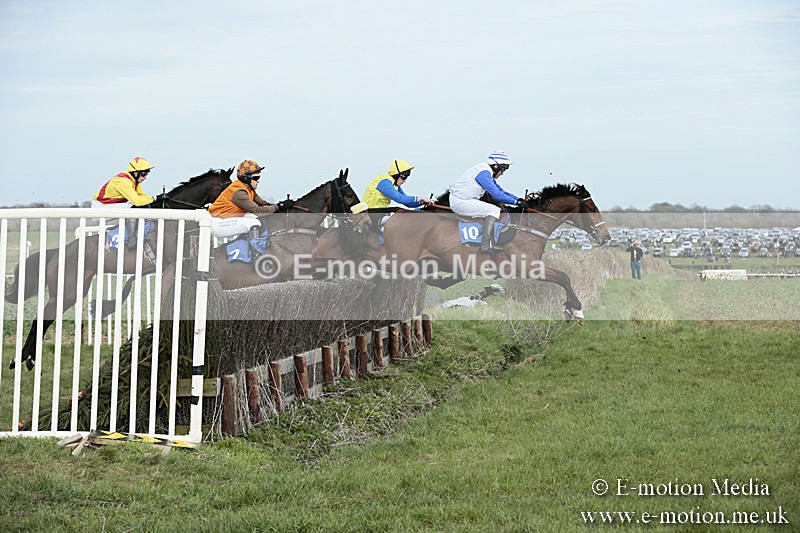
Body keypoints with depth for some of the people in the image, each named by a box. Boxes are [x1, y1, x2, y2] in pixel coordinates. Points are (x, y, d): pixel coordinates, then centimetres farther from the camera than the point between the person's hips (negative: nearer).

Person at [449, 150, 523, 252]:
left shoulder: (487, 172, 15)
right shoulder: (484, 173, -18)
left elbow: (500, 191, 19)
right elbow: (497, 195, -21)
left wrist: (518, 199, 9)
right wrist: (515, 201, -13)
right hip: (460, 202, -11)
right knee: (494, 211, -14)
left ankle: (488, 244, 12)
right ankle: (485, 245, -18)